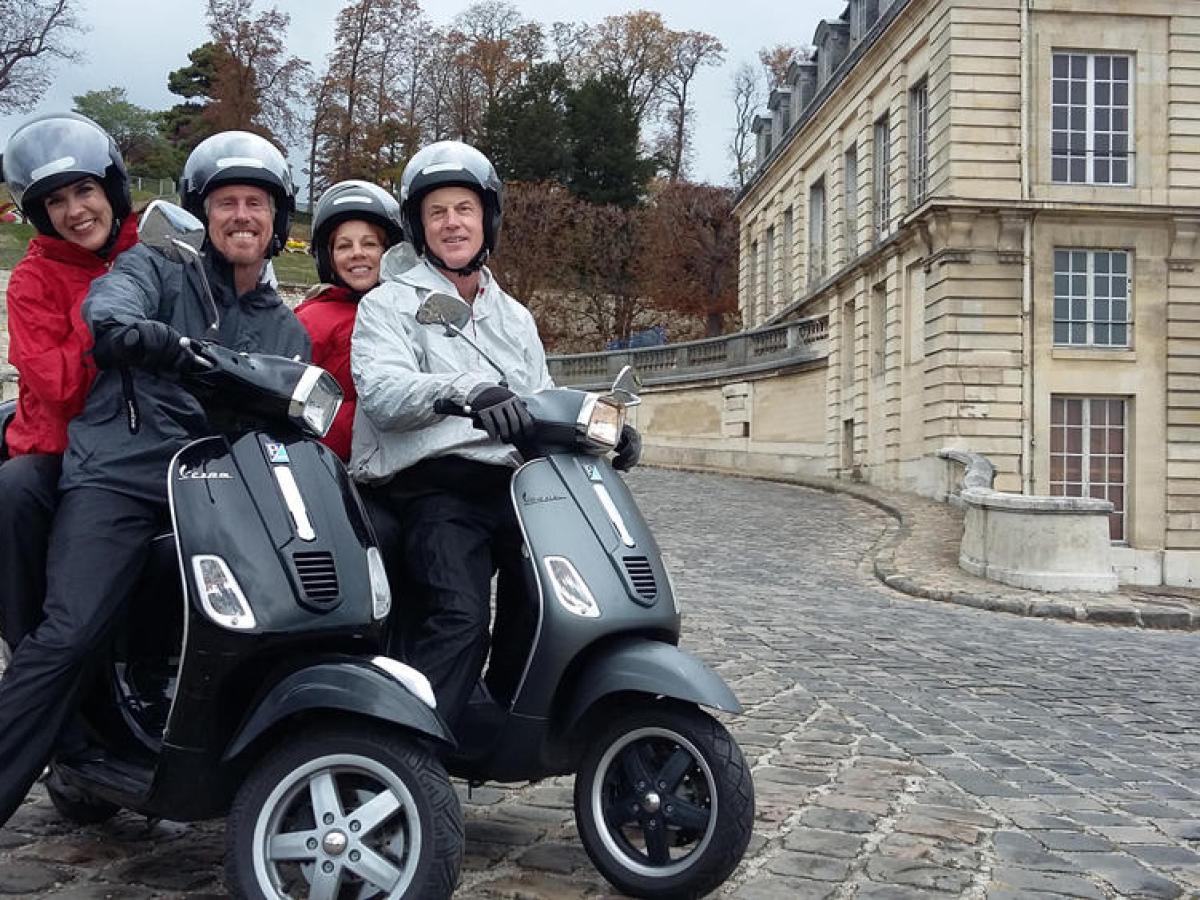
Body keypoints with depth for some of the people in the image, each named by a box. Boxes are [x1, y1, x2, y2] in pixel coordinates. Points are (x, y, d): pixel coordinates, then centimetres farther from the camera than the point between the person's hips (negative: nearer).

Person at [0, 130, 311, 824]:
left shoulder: (288, 331, 26)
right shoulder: (154, 268, 13)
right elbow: (107, 312, -10)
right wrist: (165, 342, -33)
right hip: (121, 473, -3)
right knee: (67, 636, -18)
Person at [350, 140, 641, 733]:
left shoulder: (514, 318, 28)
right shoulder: (389, 303, 9)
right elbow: (381, 390, -10)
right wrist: (466, 389, -29)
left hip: (506, 484, 6)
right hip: (431, 486, -6)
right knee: (459, 616, -27)